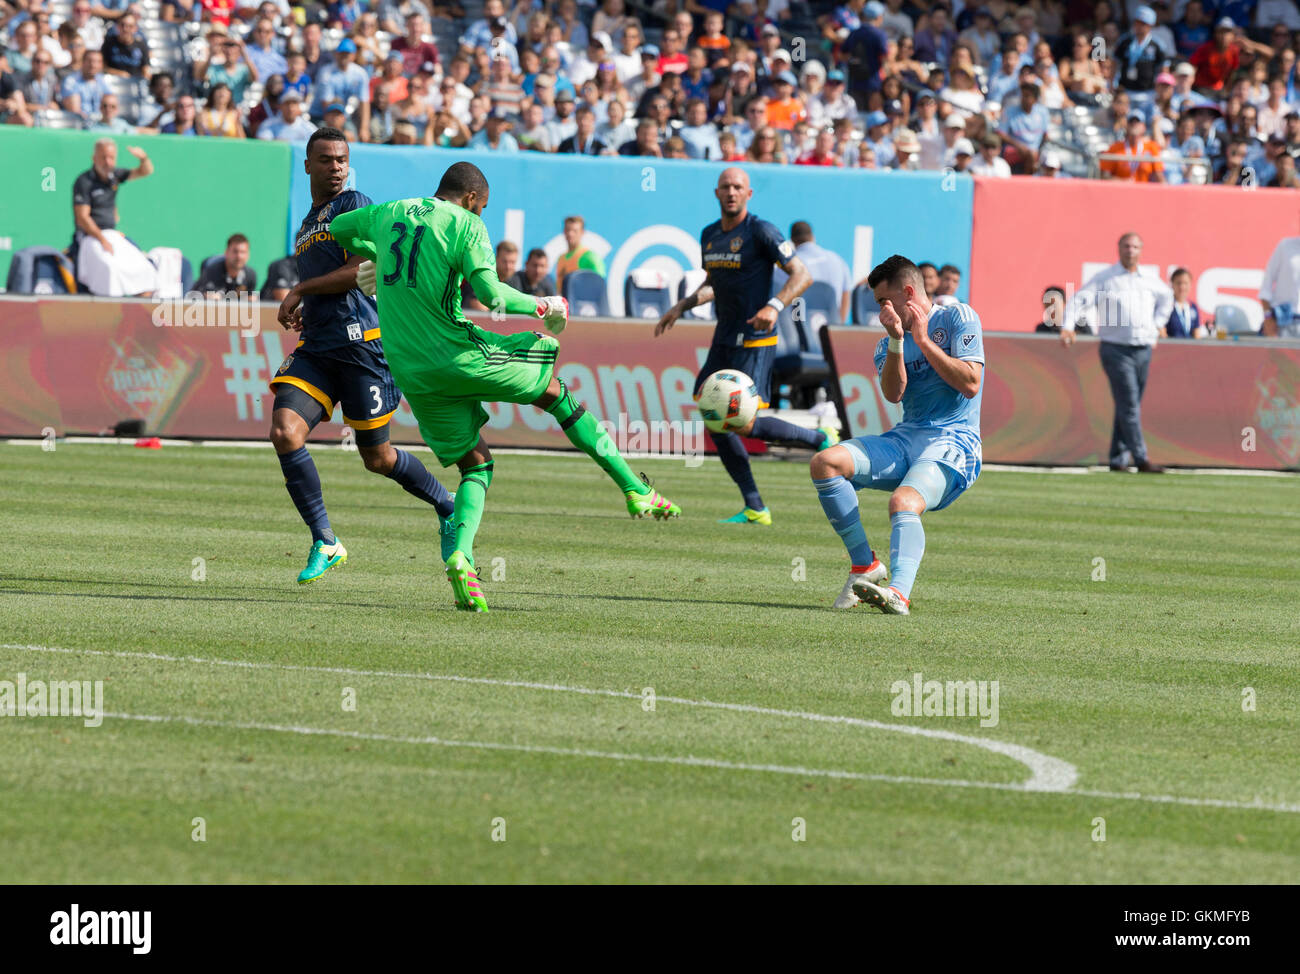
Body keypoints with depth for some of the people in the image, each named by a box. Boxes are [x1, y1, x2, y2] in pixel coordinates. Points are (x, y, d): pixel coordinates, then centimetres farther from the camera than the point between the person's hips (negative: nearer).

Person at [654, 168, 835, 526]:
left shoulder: (760, 232, -11)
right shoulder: (710, 235, 12)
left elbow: (801, 275, -13)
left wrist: (775, 306, -28)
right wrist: (681, 307, 14)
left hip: (754, 343, -8)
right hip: (723, 341, 8)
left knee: (743, 424, -14)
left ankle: (820, 439, 9)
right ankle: (755, 509, 7)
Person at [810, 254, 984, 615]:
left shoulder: (958, 318, 4)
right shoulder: (888, 344, 19)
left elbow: (970, 384, -9)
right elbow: (894, 393, -2)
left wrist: (923, 340, -7)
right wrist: (896, 342, -15)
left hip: (953, 442, -6)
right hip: (905, 438, 6)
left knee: (904, 503, -36)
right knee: (824, 463, -17)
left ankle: (899, 592, -59)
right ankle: (865, 565, -12)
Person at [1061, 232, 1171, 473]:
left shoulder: (1150, 281, 12)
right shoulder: (1105, 278, -3)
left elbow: (1167, 297, 33)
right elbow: (1079, 300, -11)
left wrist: (1157, 325, 21)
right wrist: (1067, 327, -27)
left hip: (1143, 351, 5)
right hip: (1116, 350, -5)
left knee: (1129, 407, 8)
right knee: (1128, 406, -13)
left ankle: (1118, 459, 16)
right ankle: (1141, 459, -17)